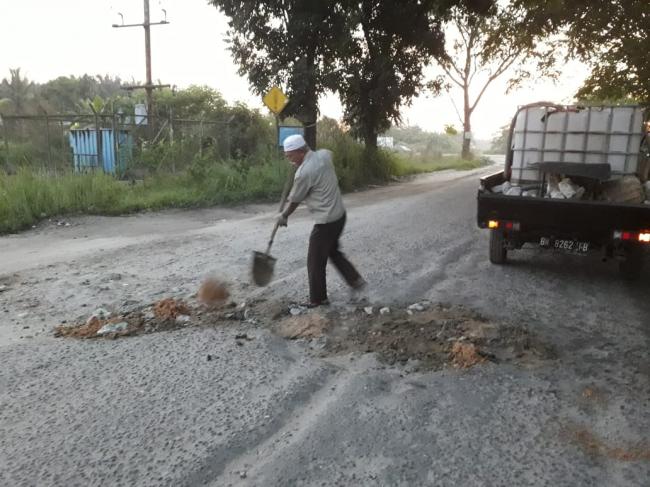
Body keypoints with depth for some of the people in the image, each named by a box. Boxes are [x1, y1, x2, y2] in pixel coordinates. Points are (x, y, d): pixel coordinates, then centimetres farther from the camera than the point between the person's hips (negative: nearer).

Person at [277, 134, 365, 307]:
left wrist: (284, 216, 12)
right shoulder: (323, 154, 0)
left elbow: (295, 201, -8)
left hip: (325, 221, -9)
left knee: (315, 261, 6)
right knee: (333, 251, 27)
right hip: (339, 214, 9)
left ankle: (318, 299, 19)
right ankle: (355, 280, 30)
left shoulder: (303, 173, -22)